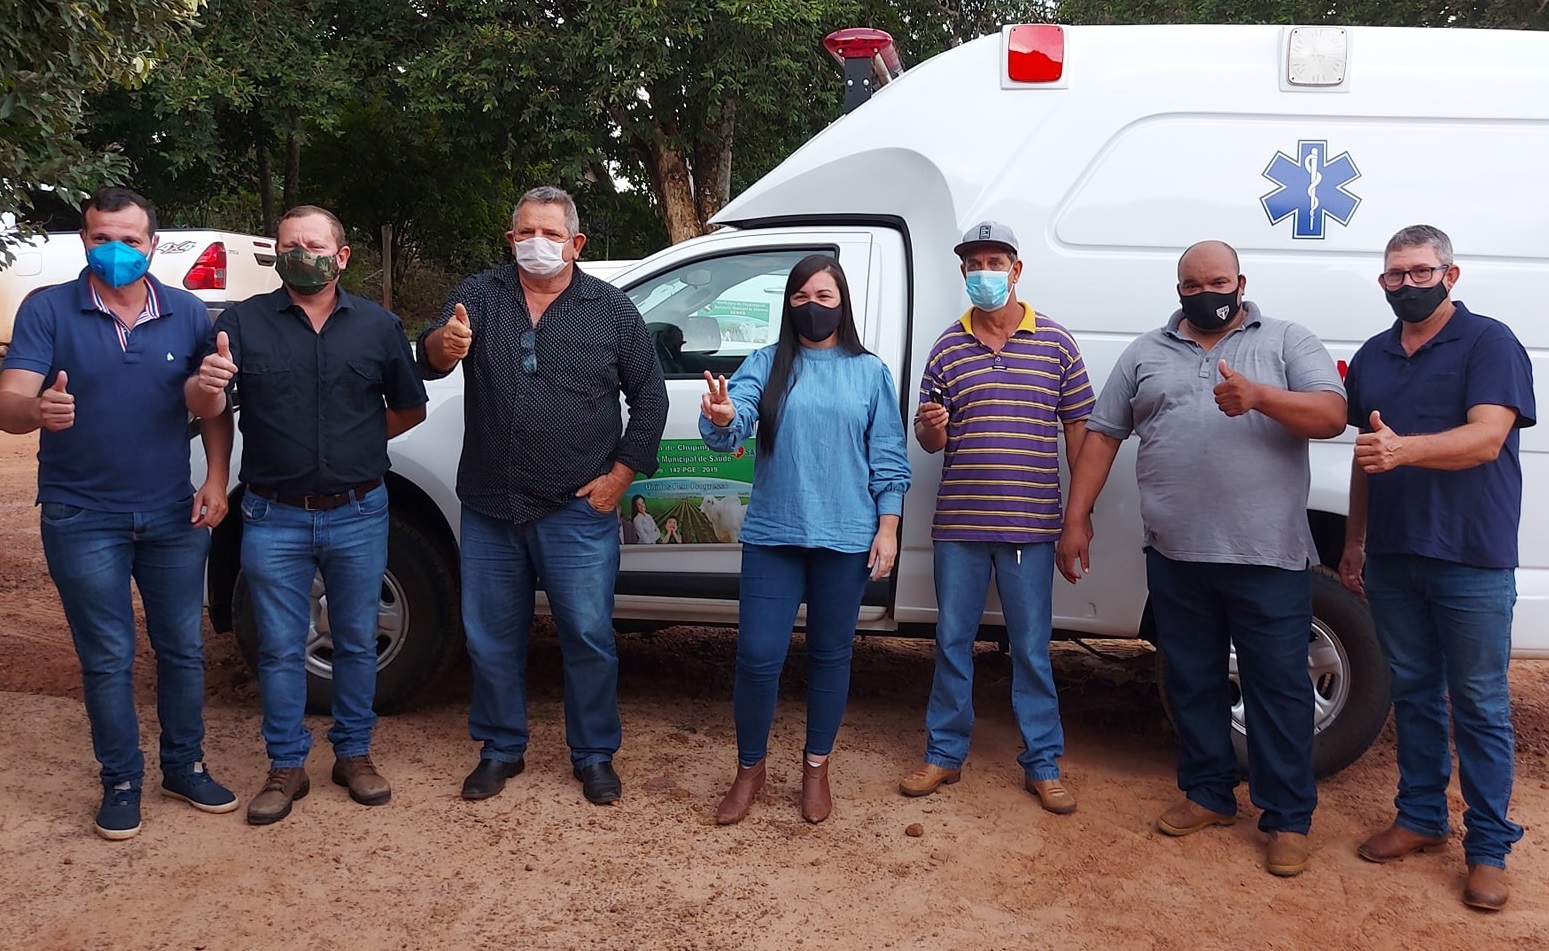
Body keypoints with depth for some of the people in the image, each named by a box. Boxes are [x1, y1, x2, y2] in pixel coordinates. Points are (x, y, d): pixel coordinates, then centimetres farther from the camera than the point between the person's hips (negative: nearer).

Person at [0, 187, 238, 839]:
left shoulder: (188, 314, 1)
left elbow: (214, 405, 6)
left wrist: (216, 479, -6)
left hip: (174, 516, 2)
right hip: (83, 520, -2)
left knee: (183, 649, 11)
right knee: (107, 659, 7)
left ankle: (185, 766, 28)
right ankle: (121, 781, 22)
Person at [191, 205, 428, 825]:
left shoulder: (378, 326, 4)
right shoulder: (243, 322, 0)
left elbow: (409, 407, 14)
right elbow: (205, 408, -10)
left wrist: (361, 443, 4)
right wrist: (204, 387, -31)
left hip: (358, 515, 1)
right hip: (274, 518, -1)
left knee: (357, 640, 11)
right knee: (280, 648, 7)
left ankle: (354, 753, 27)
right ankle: (286, 767, 20)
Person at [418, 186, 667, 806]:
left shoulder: (612, 310, 1)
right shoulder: (481, 296, 4)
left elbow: (649, 396, 4)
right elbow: (429, 357, -11)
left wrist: (620, 475, -4)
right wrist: (444, 346, -36)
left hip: (578, 510, -2)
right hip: (489, 507, 2)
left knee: (588, 636, 5)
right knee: (492, 637, 12)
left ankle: (594, 755, 22)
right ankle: (500, 749, 30)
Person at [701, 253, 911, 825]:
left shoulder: (870, 373, 5)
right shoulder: (766, 365, 3)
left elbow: (889, 460, 5)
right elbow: (734, 426, -13)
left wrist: (887, 528, -1)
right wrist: (721, 419, -36)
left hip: (846, 538, 1)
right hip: (772, 534, 0)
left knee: (830, 655, 12)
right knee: (758, 656, -1)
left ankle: (816, 769, 30)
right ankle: (749, 771, 21)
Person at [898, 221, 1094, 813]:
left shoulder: (1055, 341, 3)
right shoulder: (947, 346, 7)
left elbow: (1078, 426, 6)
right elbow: (928, 440, 9)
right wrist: (931, 426, -16)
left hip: (1030, 524, -1)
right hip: (958, 523, 2)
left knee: (1032, 648, 6)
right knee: (952, 641, 9)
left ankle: (1042, 765, 18)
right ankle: (945, 754, 23)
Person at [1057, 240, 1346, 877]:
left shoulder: (1286, 342, 5)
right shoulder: (1146, 353, 12)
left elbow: (1332, 415, -8)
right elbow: (1102, 436, 10)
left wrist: (1258, 395, -25)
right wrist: (1077, 518, 4)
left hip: (1268, 558, -3)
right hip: (1176, 556, 3)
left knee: (1278, 687, 3)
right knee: (1192, 681, 14)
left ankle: (1288, 818, 16)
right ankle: (1208, 793, 30)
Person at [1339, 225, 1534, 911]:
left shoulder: (1490, 343, -7)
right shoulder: (1373, 356, 12)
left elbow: (1486, 439, -21)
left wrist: (1405, 449, -38)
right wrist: (1354, 540, 16)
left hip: (1472, 559, -5)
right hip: (1393, 557, 6)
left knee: (1480, 706, 3)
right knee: (1413, 693, 14)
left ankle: (1489, 848, 13)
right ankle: (1421, 818, 28)